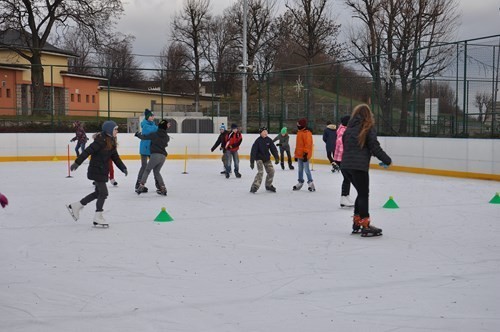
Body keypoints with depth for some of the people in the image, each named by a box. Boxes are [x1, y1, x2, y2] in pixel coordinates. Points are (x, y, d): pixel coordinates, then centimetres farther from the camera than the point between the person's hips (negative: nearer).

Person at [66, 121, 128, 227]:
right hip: (96, 170, -10)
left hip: (102, 171, 10)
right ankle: (98, 218, 6)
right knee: (103, 193, -5)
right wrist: (77, 162, -24)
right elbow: (88, 151, -22)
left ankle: (75, 206, 27)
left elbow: (115, 157, 13)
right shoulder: (101, 141, -19)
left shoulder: (111, 142, 9)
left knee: (98, 192, 17)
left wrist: (123, 168, 6)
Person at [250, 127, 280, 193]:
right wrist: (252, 162, -21)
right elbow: (253, 151, -19)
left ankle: (268, 185, 22)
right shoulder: (258, 141, -18)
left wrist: (276, 158, -11)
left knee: (271, 171, 2)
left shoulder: (269, 140, -5)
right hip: (259, 158, -5)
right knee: (260, 172, -21)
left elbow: (273, 149, -2)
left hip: (267, 158, 5)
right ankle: (254, 187, -19)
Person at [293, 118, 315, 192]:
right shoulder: (299, 133, 15)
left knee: (306, 169, -8)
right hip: (299, 155, 9)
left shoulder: (307, 133, -14)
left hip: (304, 155, -9)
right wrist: (296, 154, 22)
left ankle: (310, 183, -3)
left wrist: (306, 153, -22)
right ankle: (300, 183, 24)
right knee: (300, 170, 15)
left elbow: (308, 144, -19)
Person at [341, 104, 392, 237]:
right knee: (363, 194, -1)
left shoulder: (350, 127, 14)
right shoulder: (368, 127, -4)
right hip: (359, 166, -7)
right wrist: (387, 160, 2)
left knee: (361, 193, 18)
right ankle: (365, 226, -4)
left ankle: (356, 222, 22)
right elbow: (375, 147, -8)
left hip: (346, 165, 7)